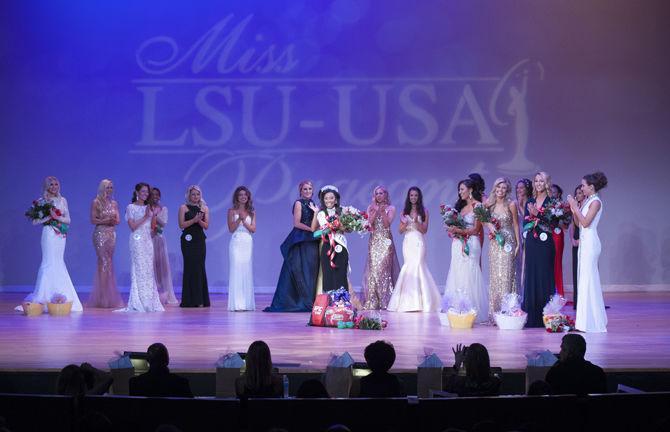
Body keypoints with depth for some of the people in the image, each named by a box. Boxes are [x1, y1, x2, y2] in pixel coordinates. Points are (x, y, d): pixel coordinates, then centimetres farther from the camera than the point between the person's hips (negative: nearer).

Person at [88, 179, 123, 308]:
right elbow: (93, 220, -7)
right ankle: (102, 298, -8)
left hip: (112, 234, 6)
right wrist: (106, 220, -17)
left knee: (109, 263, 6)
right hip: (100, 234, -6)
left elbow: (118, 220, 10)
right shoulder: (96, 202, -2)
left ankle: (109, 297, 10)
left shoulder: (114, 203, 13)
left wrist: (113, 220, -12)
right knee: (104, 262, -10)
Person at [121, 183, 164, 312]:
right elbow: (133, 226, -9)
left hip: (148, 240, 6)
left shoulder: (148, 207, 15)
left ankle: (149, 301, 5)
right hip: (137, 240, -6)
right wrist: (145, 217, -11)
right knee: (139, 269, -8)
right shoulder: (131, 207, -1)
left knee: (149, 270, 3)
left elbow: (152, 227, 13)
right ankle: (139, 303, -5)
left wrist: (153, 215, -3)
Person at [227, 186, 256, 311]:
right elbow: (231, 228, -3)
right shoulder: (232, 211, 5)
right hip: (236, 242, -3)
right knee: (236, 270, -8)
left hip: (248, 243, 3)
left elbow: (253, 229, 3)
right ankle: (236, 303, -8)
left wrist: (244, 220, -9)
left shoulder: (251, 212, 11)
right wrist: (239, 218, -13)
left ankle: (247, 303, 6)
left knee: (247, 271, 1)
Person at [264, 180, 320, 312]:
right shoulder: (299, 203, -3)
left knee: (311, 270, 5)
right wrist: (312, 229, -12)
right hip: (300, 241, -7)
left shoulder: (312, 204, 17)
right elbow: (297, 223, -10)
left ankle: (309, 301, 8)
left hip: (311, 242, 7)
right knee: (298, 270, -5)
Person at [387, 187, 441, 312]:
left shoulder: (424, 211, 5)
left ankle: (419, 301, -6)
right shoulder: (404, 211, 11)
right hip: (408, 242, 3)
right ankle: (409, 302, 3)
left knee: (417, 266, -10)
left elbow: (424, 230, 0)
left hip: (419, 242, -2)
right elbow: (401, 231, 9)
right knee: (409, 267, -1)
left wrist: (416, 222, -16)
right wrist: (405, 223, -11)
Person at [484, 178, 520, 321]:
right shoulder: (490, 204, 5)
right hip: (494, 243, 4)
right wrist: (489, 224, -7)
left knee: (506, 274, -7)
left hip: (507, 242, -4)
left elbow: (516, 225, -2)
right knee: (494, 275, 5)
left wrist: (518, 244, -5)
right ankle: (494, 312, 10)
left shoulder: (511, 204, -6)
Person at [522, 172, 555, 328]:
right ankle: (531, 317, 10)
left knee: (545, 276, -4)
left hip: (545, 244, -5)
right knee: (531, 276, 5)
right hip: (531, 243, 5)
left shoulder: (551, 202, -3)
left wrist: (537, 214, -19)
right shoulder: (529, 202, 13)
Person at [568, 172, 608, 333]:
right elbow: (578, 222, 15)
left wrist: (575, 206, -13)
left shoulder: (595, 202, -10)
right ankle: (587, 320, 14)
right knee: (584, 278, 10)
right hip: (584, 241, 9)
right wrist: (573, 209, 4)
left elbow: (585, 222, -18)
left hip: (590, 242, -9)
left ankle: (592, 321, -4)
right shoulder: (586, 201, 15)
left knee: (588, 279, -7)